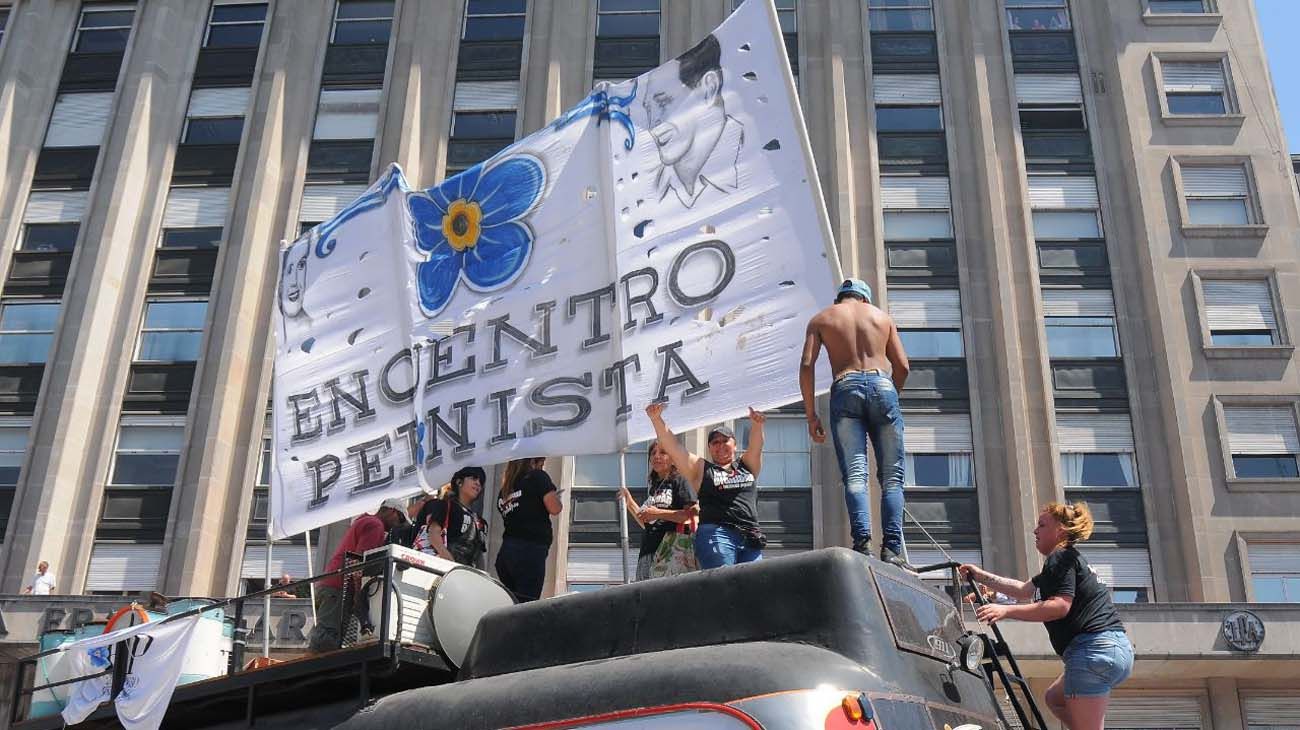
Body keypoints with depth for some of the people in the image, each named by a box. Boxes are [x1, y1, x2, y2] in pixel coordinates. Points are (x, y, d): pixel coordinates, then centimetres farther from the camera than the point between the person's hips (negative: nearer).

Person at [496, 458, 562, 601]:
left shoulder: (504, 491, 19)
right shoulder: (538, 477, 0)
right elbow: (554, 508, -8)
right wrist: (555, 496, 13)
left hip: (505, 552, 7)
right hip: (530, 551, -6)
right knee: (526, 606, -11)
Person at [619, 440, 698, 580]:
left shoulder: (680, 481, 3)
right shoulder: (652, 486, 25)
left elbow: (693, 513, -10)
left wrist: (659, 513, -14)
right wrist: (630, 503, 16)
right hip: (648, 550, 7)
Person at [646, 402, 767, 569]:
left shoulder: (747, 466, 20)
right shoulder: (701, 469, 15)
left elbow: (756, 445, 3)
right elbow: (673, 447, 8)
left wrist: (756, 424, -18)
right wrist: (656, 419, -3)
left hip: (751, 540, 3)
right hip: (715, 535, -3)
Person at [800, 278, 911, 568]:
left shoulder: (821, 319, 19)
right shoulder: (881, 315, 23)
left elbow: (807, 365, 5)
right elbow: (902, 366, 15)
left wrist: (811, 415, 6)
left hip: (845, 388, -1)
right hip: (881, 384, 1)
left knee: (854, 475, -6)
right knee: (891, 476, 2)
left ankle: (862, 542, -23)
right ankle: (892, 547, -10)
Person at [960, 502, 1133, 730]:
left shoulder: (1060, 557, -7)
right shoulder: (1070, 558, 25)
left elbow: (1060, 605, -22)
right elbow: (1024, 590, 32)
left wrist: (1006, 611, -24)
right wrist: (981, 576, 34)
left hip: (1094, 650, -11)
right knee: (1055, 698, 26)